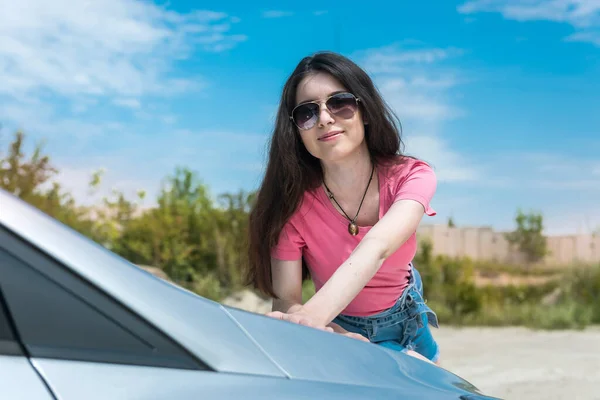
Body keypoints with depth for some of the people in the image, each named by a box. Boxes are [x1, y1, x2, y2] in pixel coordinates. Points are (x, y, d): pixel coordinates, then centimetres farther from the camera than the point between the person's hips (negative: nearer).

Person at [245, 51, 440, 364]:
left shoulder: (412, 176, -24)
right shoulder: (294, 203, -25)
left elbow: (376, 248, -44)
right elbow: (286, 300, -28)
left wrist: (311, 319, -62)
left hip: (407, 323, 2)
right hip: (338, 329, -1)